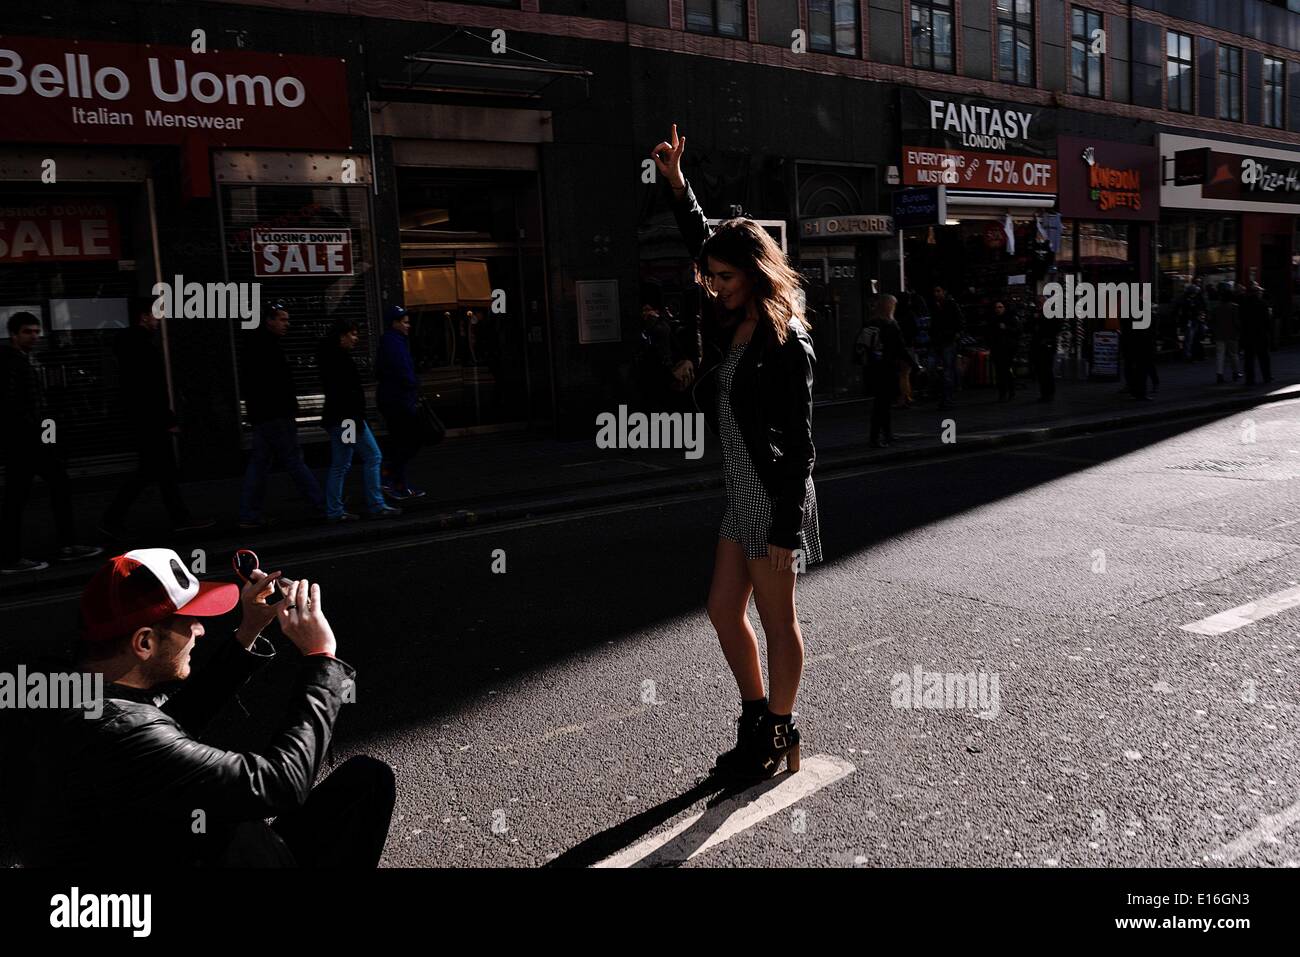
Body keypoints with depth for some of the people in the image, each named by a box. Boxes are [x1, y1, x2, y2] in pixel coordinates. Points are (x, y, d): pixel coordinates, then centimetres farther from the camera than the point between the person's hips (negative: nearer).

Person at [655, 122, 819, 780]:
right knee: (724, 611, 13)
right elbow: (702, 242, 20)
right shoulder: (728, 322, 5)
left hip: (774, 496, -8)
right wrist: (675, 181, 13)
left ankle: (782, 739, 23)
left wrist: (787, 530, -17)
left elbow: (799, 445, -16)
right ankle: (757, 720, 32)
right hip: (740, 491, 8)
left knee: (777, 623, 5)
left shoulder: (786, 343, -16)